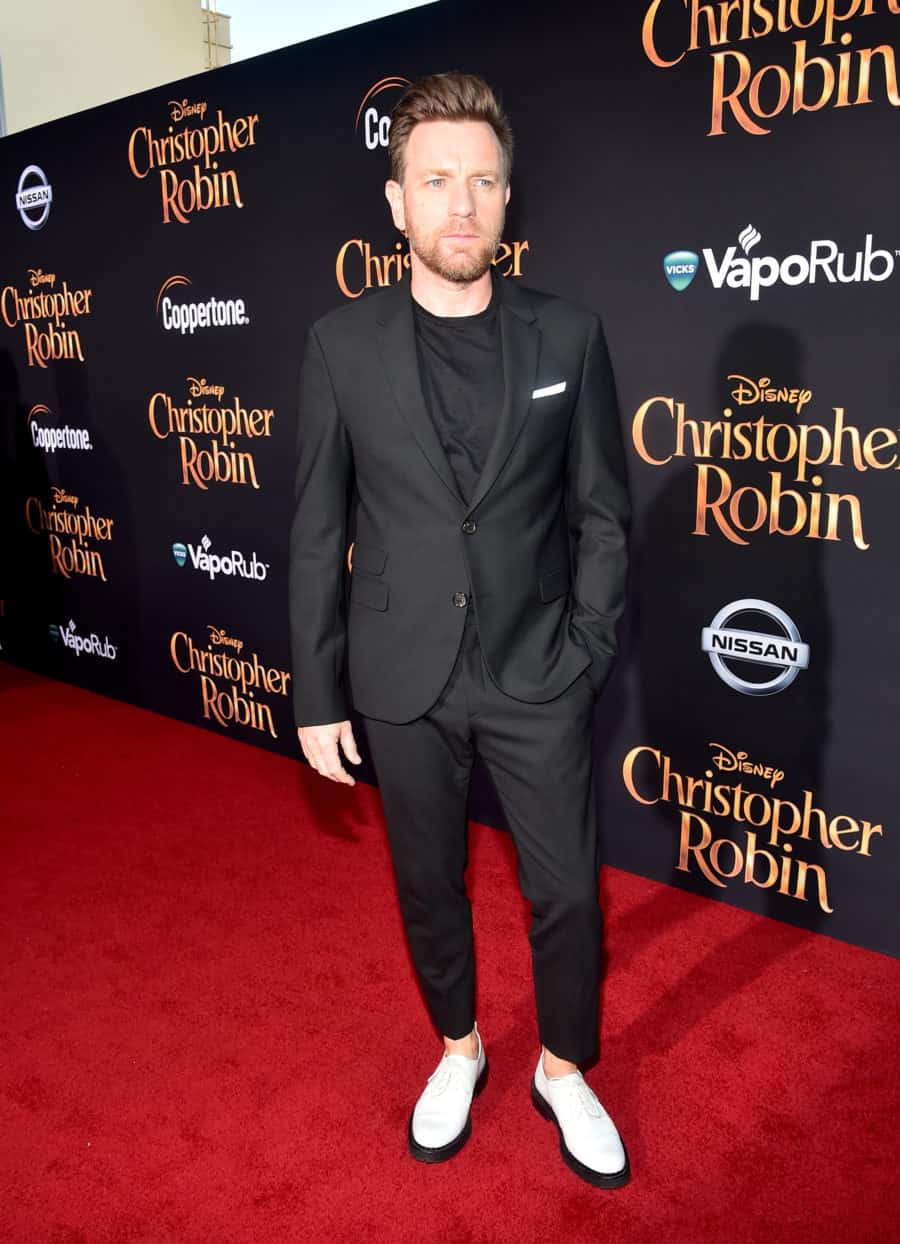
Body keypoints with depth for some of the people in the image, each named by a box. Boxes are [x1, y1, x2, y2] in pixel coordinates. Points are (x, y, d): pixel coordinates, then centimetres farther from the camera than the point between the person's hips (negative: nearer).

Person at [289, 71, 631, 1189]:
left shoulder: (568, 336, -2)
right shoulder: (341, 344, -3)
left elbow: (601, 515, 1)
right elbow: (319, 535, -1)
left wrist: (583, 656, -5)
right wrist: (317, 695, -2)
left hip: (537, 677, 0)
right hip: (403, 681, 1)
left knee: (566, 891, 10)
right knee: (427, 883, 17)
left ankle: (564, 1072, 37)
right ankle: (459, 1049, 44)